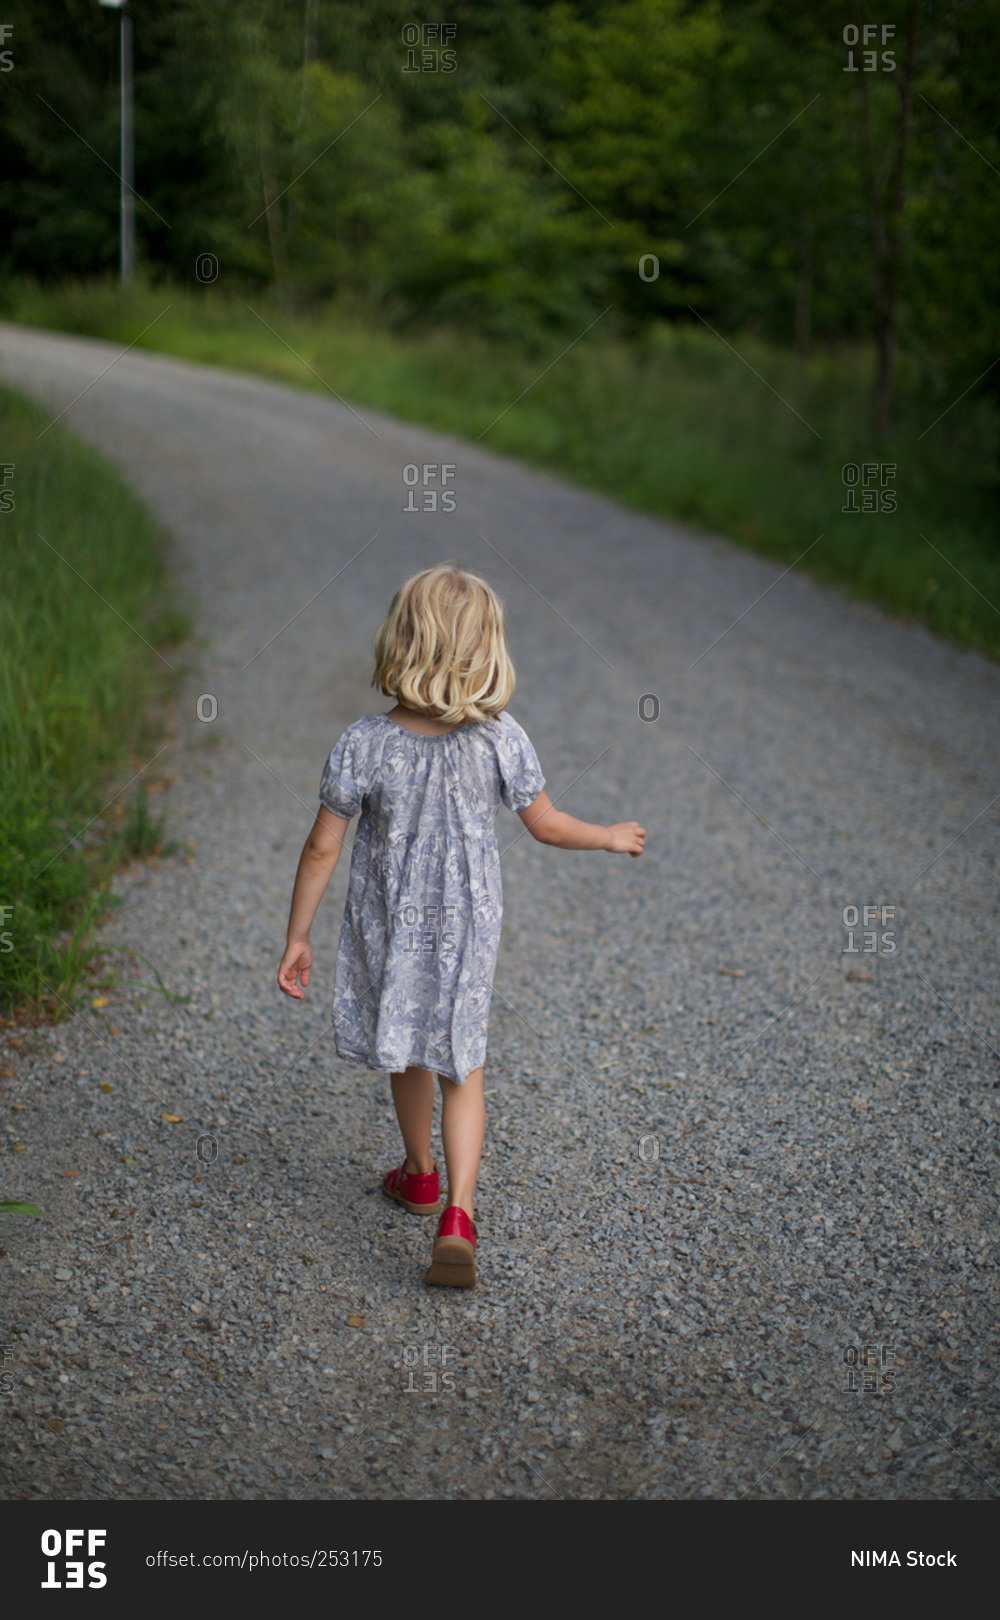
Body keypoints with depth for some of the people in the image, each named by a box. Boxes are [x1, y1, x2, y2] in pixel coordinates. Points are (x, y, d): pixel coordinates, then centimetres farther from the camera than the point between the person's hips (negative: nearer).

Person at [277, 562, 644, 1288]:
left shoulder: (362, 744, -18)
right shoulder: (500, 739, -17)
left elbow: (323, 849, -13)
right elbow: (549, 826, -5)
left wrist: (297, 938, -2)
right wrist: (611, 837, 15)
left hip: (388, 927, 0)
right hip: (466, 928, 0)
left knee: (408, 1054, 22)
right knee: (463, 1066, 12)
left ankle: (421, 1173, 44)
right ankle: (458, 1214, -2)